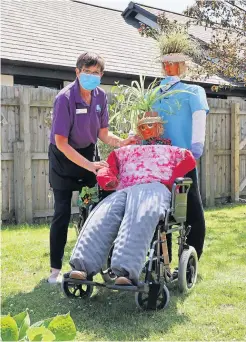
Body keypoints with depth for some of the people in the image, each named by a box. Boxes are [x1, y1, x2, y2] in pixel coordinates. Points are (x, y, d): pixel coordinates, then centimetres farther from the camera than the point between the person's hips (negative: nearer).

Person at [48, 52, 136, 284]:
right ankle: (55, 269, 6)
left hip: (88, 152, 5)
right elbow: (61, 142, -25)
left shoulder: (100, 96, -6)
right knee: (63, 213, -5)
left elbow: (103, 133, 1)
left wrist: (122, 143, -18)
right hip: (63, 157, -5)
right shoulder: (65, 98, -23)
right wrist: (88, 165, -31)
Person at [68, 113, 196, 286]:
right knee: (103, 216, -32)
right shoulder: (127, 150, 43)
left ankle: (127, 272, -56)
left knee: (139, 219, -39)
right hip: (124, 191, 3)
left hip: (155, 187, -3)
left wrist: (170, 180, -1)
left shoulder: (170, 150, 34)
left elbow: (190, 160, 15)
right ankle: (84, 267, -48)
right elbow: (108, 165, 30)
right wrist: (109, 179, 5)